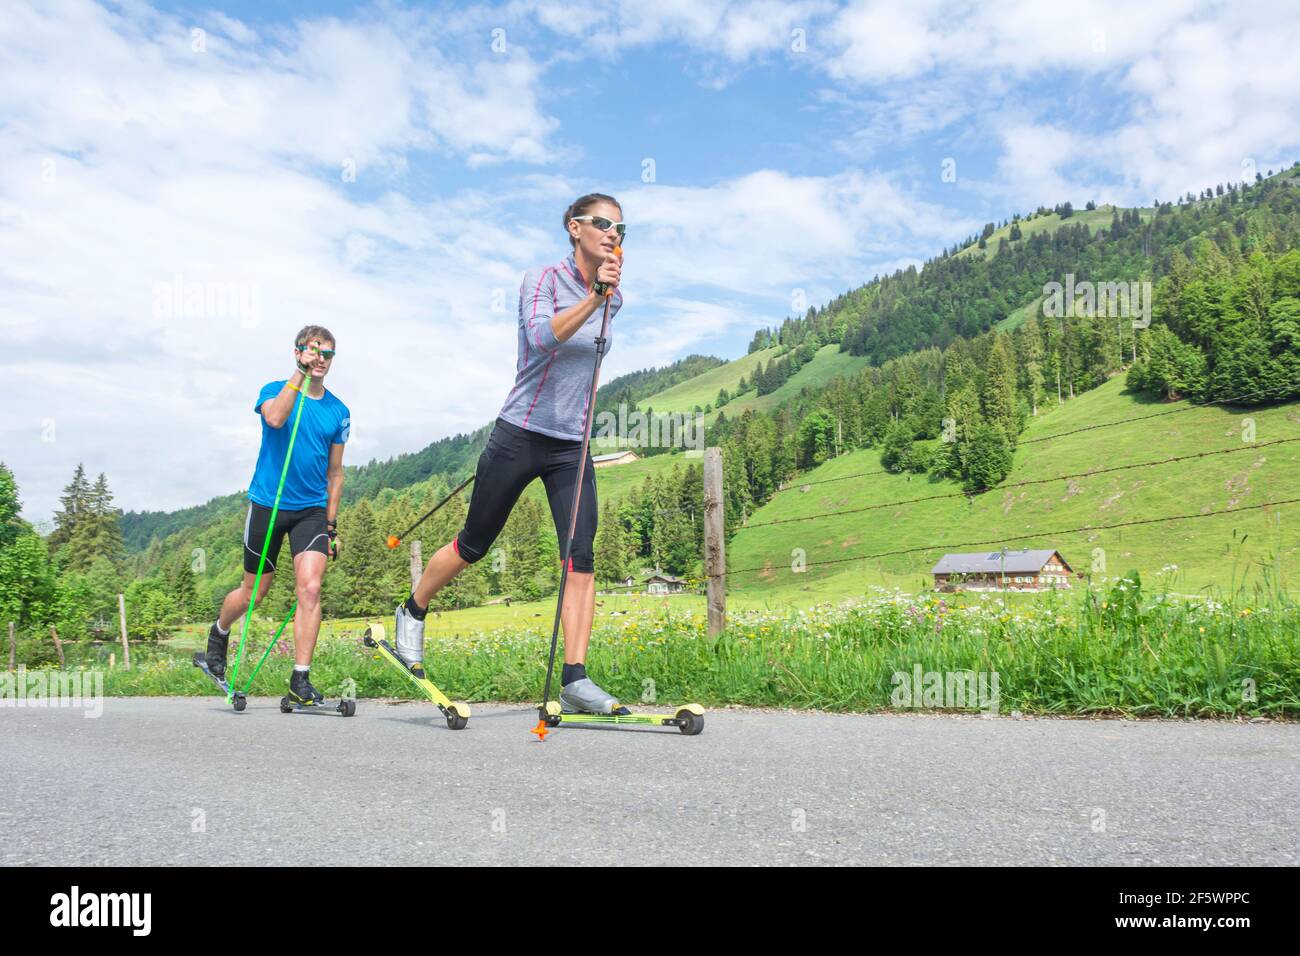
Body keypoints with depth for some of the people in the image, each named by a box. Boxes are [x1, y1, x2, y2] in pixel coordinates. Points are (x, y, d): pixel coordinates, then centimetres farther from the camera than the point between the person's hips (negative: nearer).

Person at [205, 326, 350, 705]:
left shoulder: (339, 412, 6)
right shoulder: (275, 389, -2)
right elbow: (275, 418, -28)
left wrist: (331, 524, 8)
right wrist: (300, 375, -27)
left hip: (312, 509, 2)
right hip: (268, 504, -2)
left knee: (310, 588, -15)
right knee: (254, 592, 11)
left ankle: (301, 679, -8)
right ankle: (218, 633, 44)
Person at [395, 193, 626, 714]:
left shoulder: (612, 300, 8)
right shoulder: (541, 279, -11)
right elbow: (541, 338, -31)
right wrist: (592, 298, -41)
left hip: (571, 447, 5)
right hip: (519, 436, -5)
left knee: (581, 559, -8)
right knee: (473, 546, 9)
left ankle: (574, 680, -6)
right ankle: (412, 613, 35)